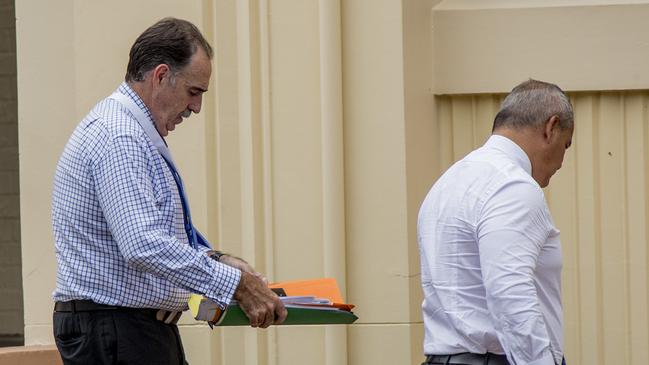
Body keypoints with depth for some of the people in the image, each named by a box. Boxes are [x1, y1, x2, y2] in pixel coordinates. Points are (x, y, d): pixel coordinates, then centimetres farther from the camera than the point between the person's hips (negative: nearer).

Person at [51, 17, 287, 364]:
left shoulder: (132, 132, 15)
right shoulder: (118, 138, -18)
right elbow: (144, 246, -28)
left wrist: (215, 260, 7)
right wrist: (235, 284, -25)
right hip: (116, 334, -10)